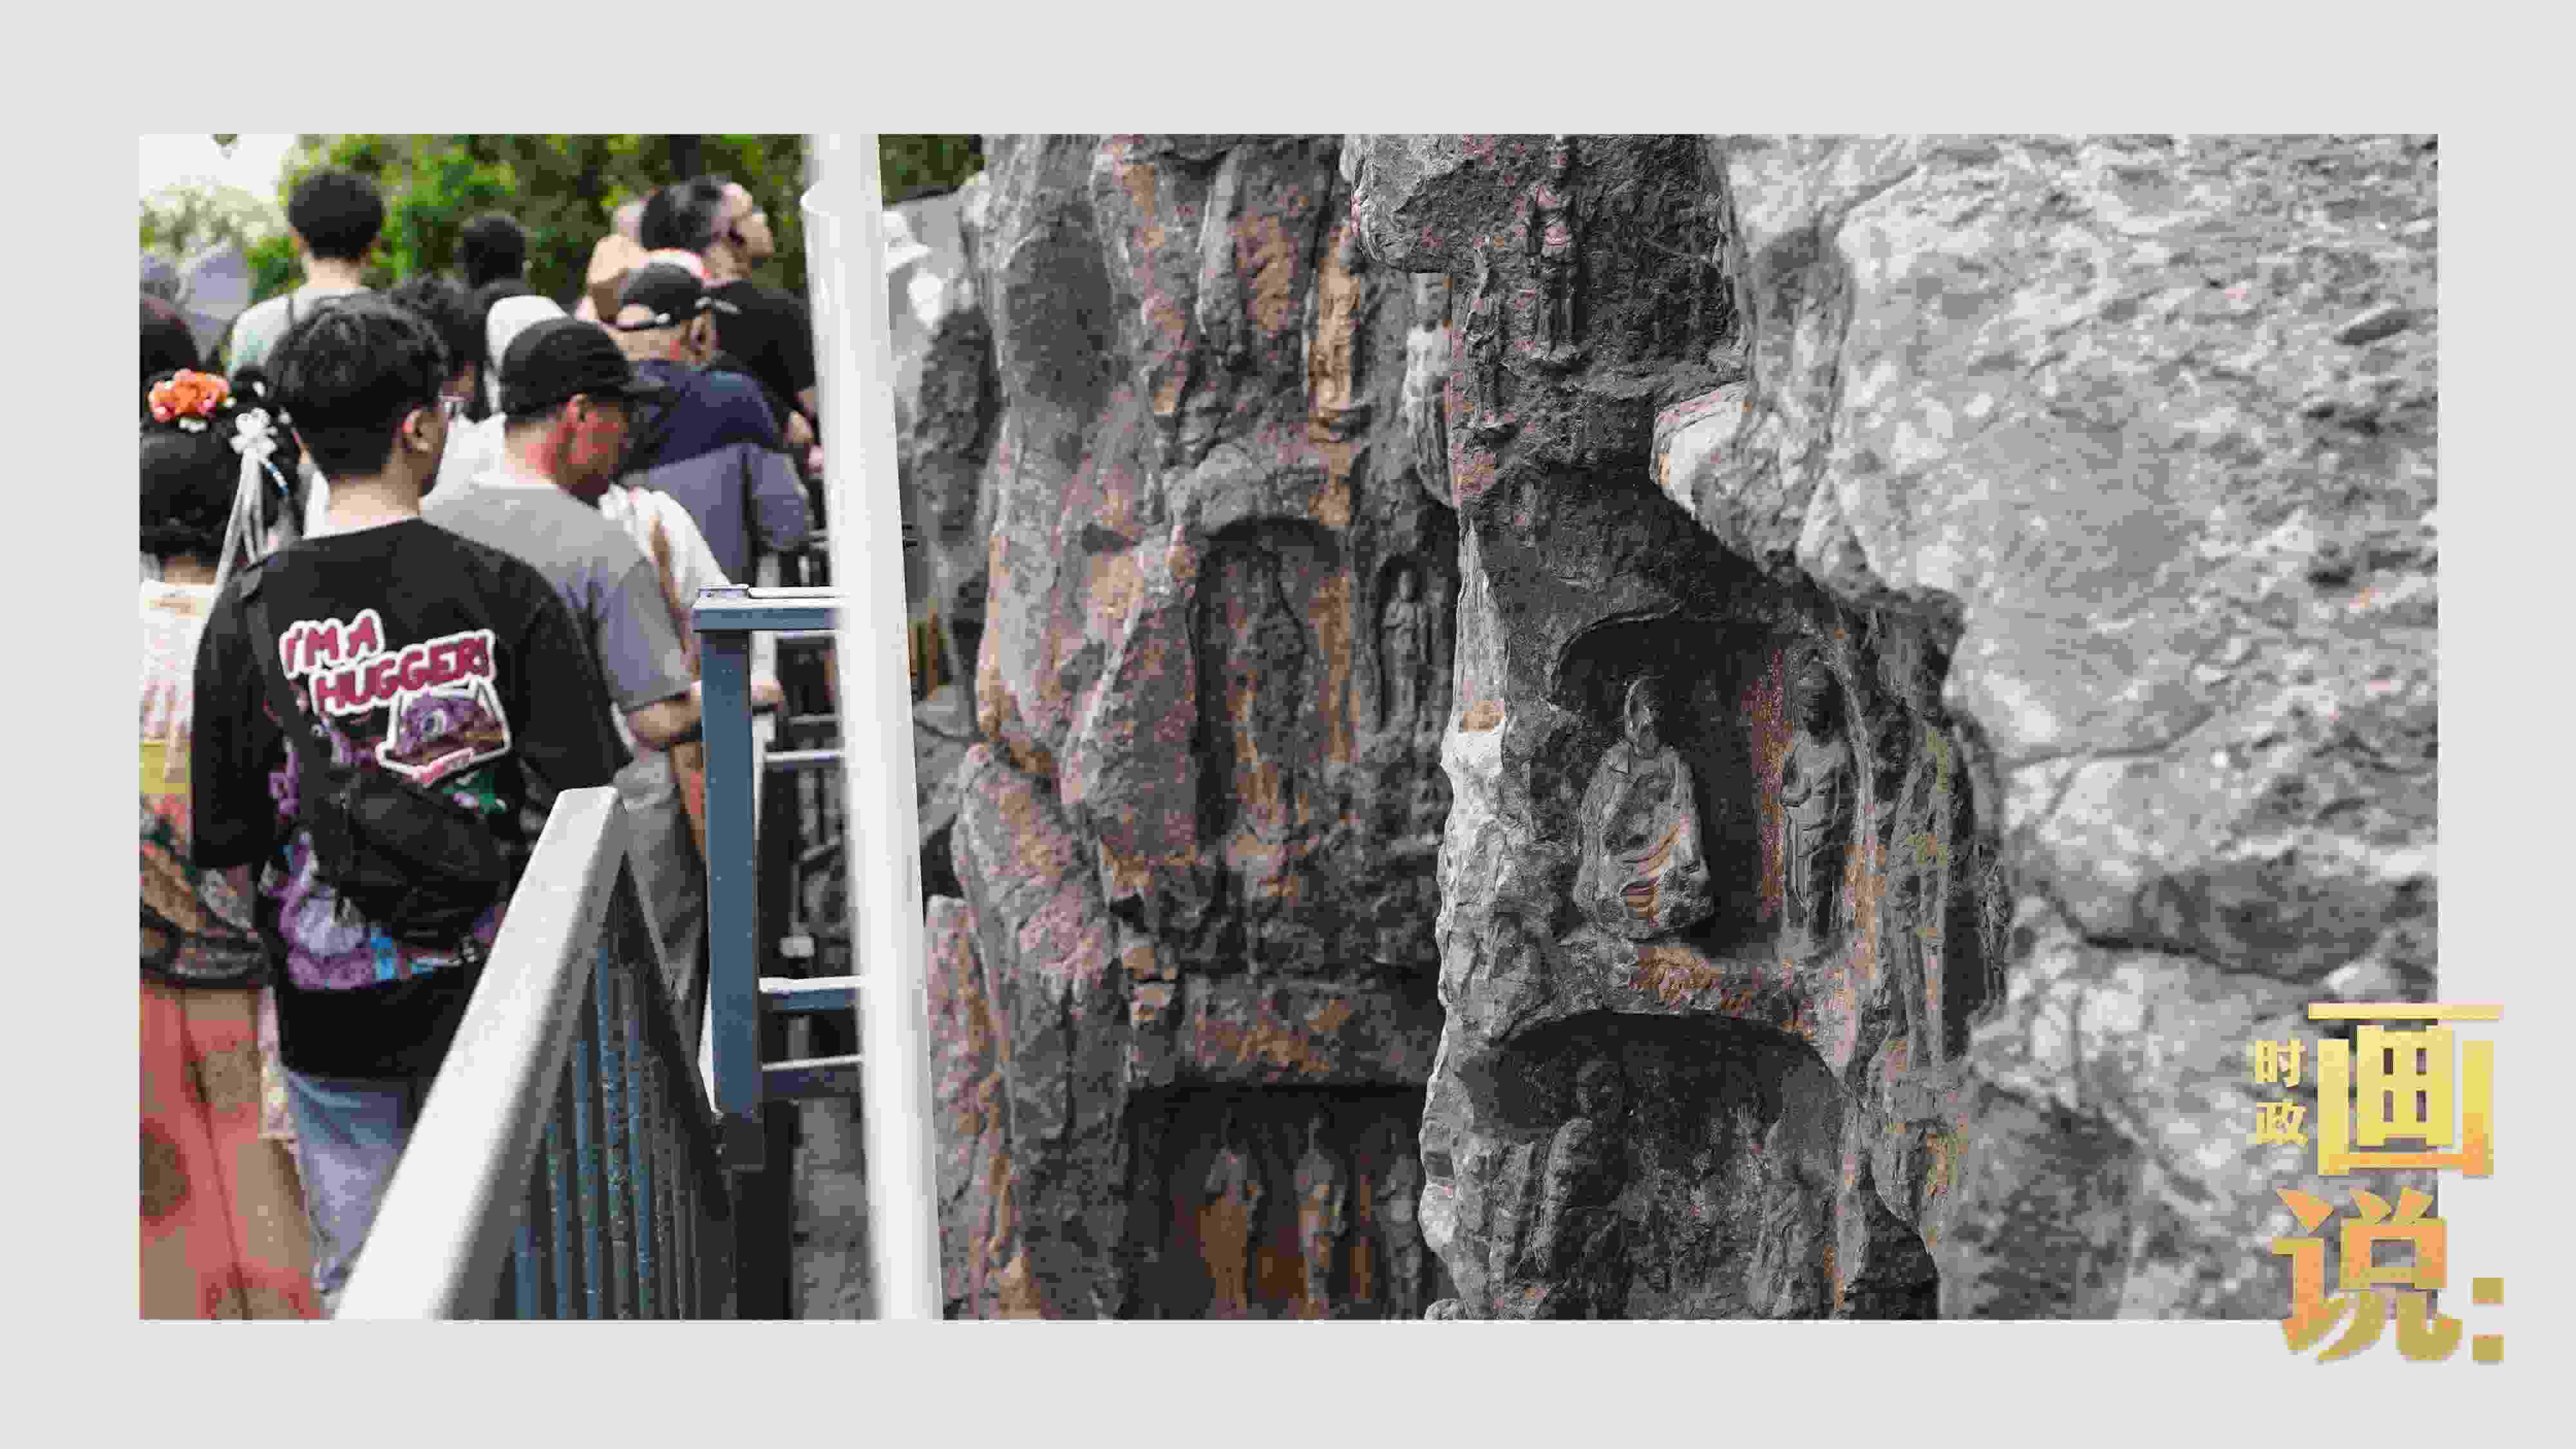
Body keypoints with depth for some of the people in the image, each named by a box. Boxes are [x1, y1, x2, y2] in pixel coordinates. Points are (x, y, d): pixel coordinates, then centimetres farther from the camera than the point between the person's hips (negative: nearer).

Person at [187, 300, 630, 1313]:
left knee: (355, 1274, 14)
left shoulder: (251, 611, -8)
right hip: (486, 990, -1)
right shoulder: (501, 591, -11)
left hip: (331, 1007, 1)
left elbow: (222, 840, -4)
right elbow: (586, 802, -11)